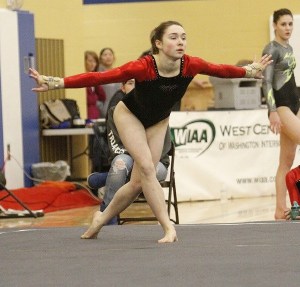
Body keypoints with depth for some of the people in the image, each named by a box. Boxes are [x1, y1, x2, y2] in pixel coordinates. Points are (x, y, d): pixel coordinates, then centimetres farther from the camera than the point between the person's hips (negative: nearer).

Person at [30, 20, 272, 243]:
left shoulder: (190, 65, -27)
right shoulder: (143, 67, -37)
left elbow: (221, 70, -7)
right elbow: (99, 77, -37)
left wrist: (250, 71, 5)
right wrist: (54, 83, -41)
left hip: (158, 122, 4)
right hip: (129, 115, -4)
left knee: (139, 181, 4)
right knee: (146, 169, -20)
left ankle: (102, 218, 26)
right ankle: (168, 228, -15)